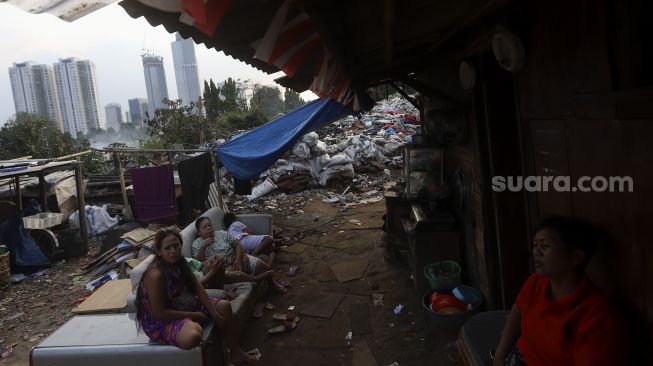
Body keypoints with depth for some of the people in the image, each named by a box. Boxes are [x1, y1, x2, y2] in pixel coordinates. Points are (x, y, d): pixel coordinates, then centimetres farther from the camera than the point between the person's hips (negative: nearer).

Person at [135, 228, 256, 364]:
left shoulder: (179, 262, -5)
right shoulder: (156, 274, -30)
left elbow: (198, 288, -2)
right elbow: (160, 313, -27)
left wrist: (214, 313, -7)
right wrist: (193, 315, -20)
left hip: (184, 305, 9)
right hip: (160, 321, -9)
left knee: (224, 306, 6)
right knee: (194, 335, -39)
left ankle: (236, 353, 21)